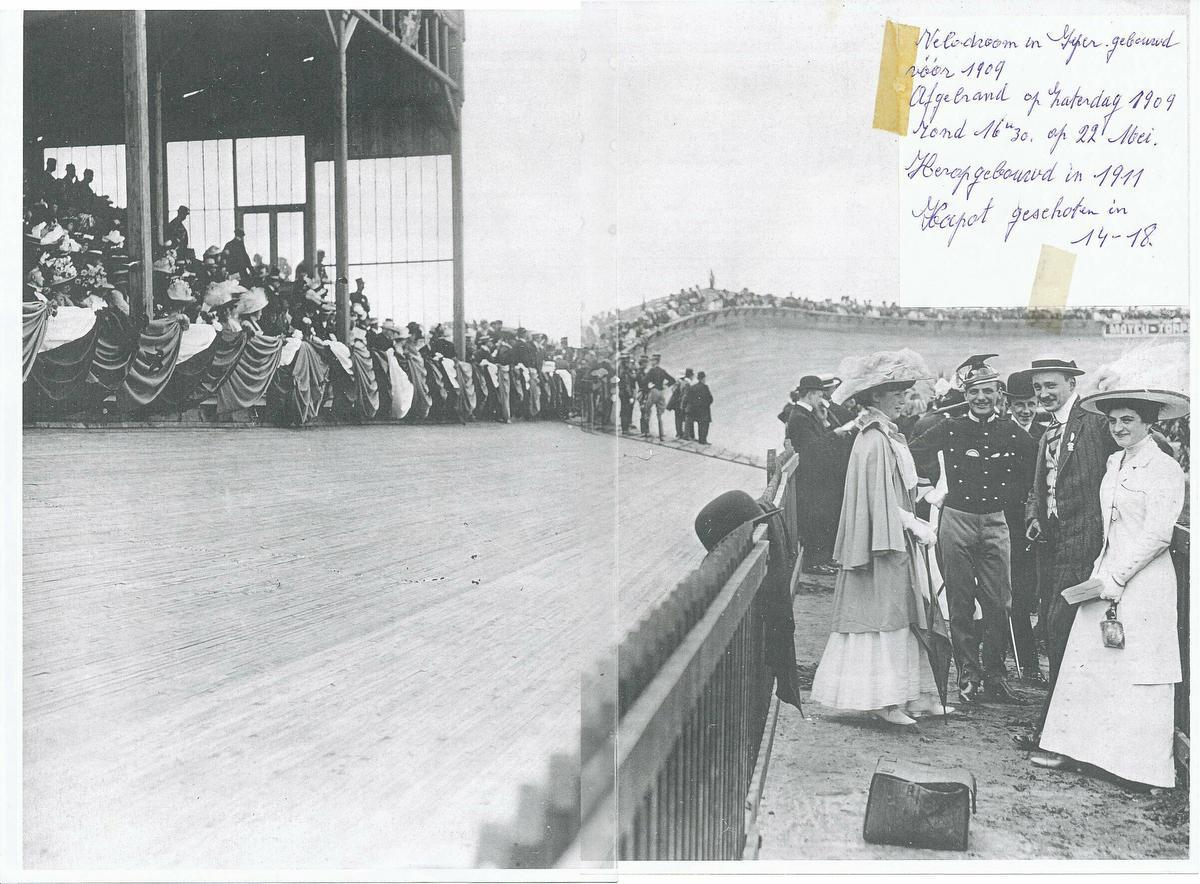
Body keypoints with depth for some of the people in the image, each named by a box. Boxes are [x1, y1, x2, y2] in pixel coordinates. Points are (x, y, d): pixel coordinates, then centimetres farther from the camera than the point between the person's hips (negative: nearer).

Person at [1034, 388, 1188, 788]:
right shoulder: (1115, 463, 12)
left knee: (1139, 671, 1)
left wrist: (1116, 577, -15)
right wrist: (1101, 573, 8)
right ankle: (1073, 746, 16)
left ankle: (1146, 767, 13)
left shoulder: (1164, 468, -11)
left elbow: (1158, 534, -16)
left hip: (1143, 580, -7)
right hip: (1108, 575, 7)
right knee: (1088, 662, 7)